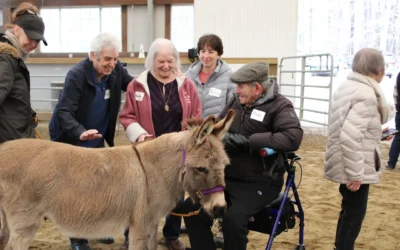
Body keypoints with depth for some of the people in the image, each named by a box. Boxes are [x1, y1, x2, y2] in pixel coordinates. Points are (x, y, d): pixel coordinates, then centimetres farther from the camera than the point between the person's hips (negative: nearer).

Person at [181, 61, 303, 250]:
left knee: (234, 218, -29)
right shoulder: (237, 101, 7)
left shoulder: (279, 106, -10)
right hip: (227, 177, 7)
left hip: (260, 182, -6)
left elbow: (293, 138, -26)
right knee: (191, 208, 0)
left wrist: (247, 140, -27)